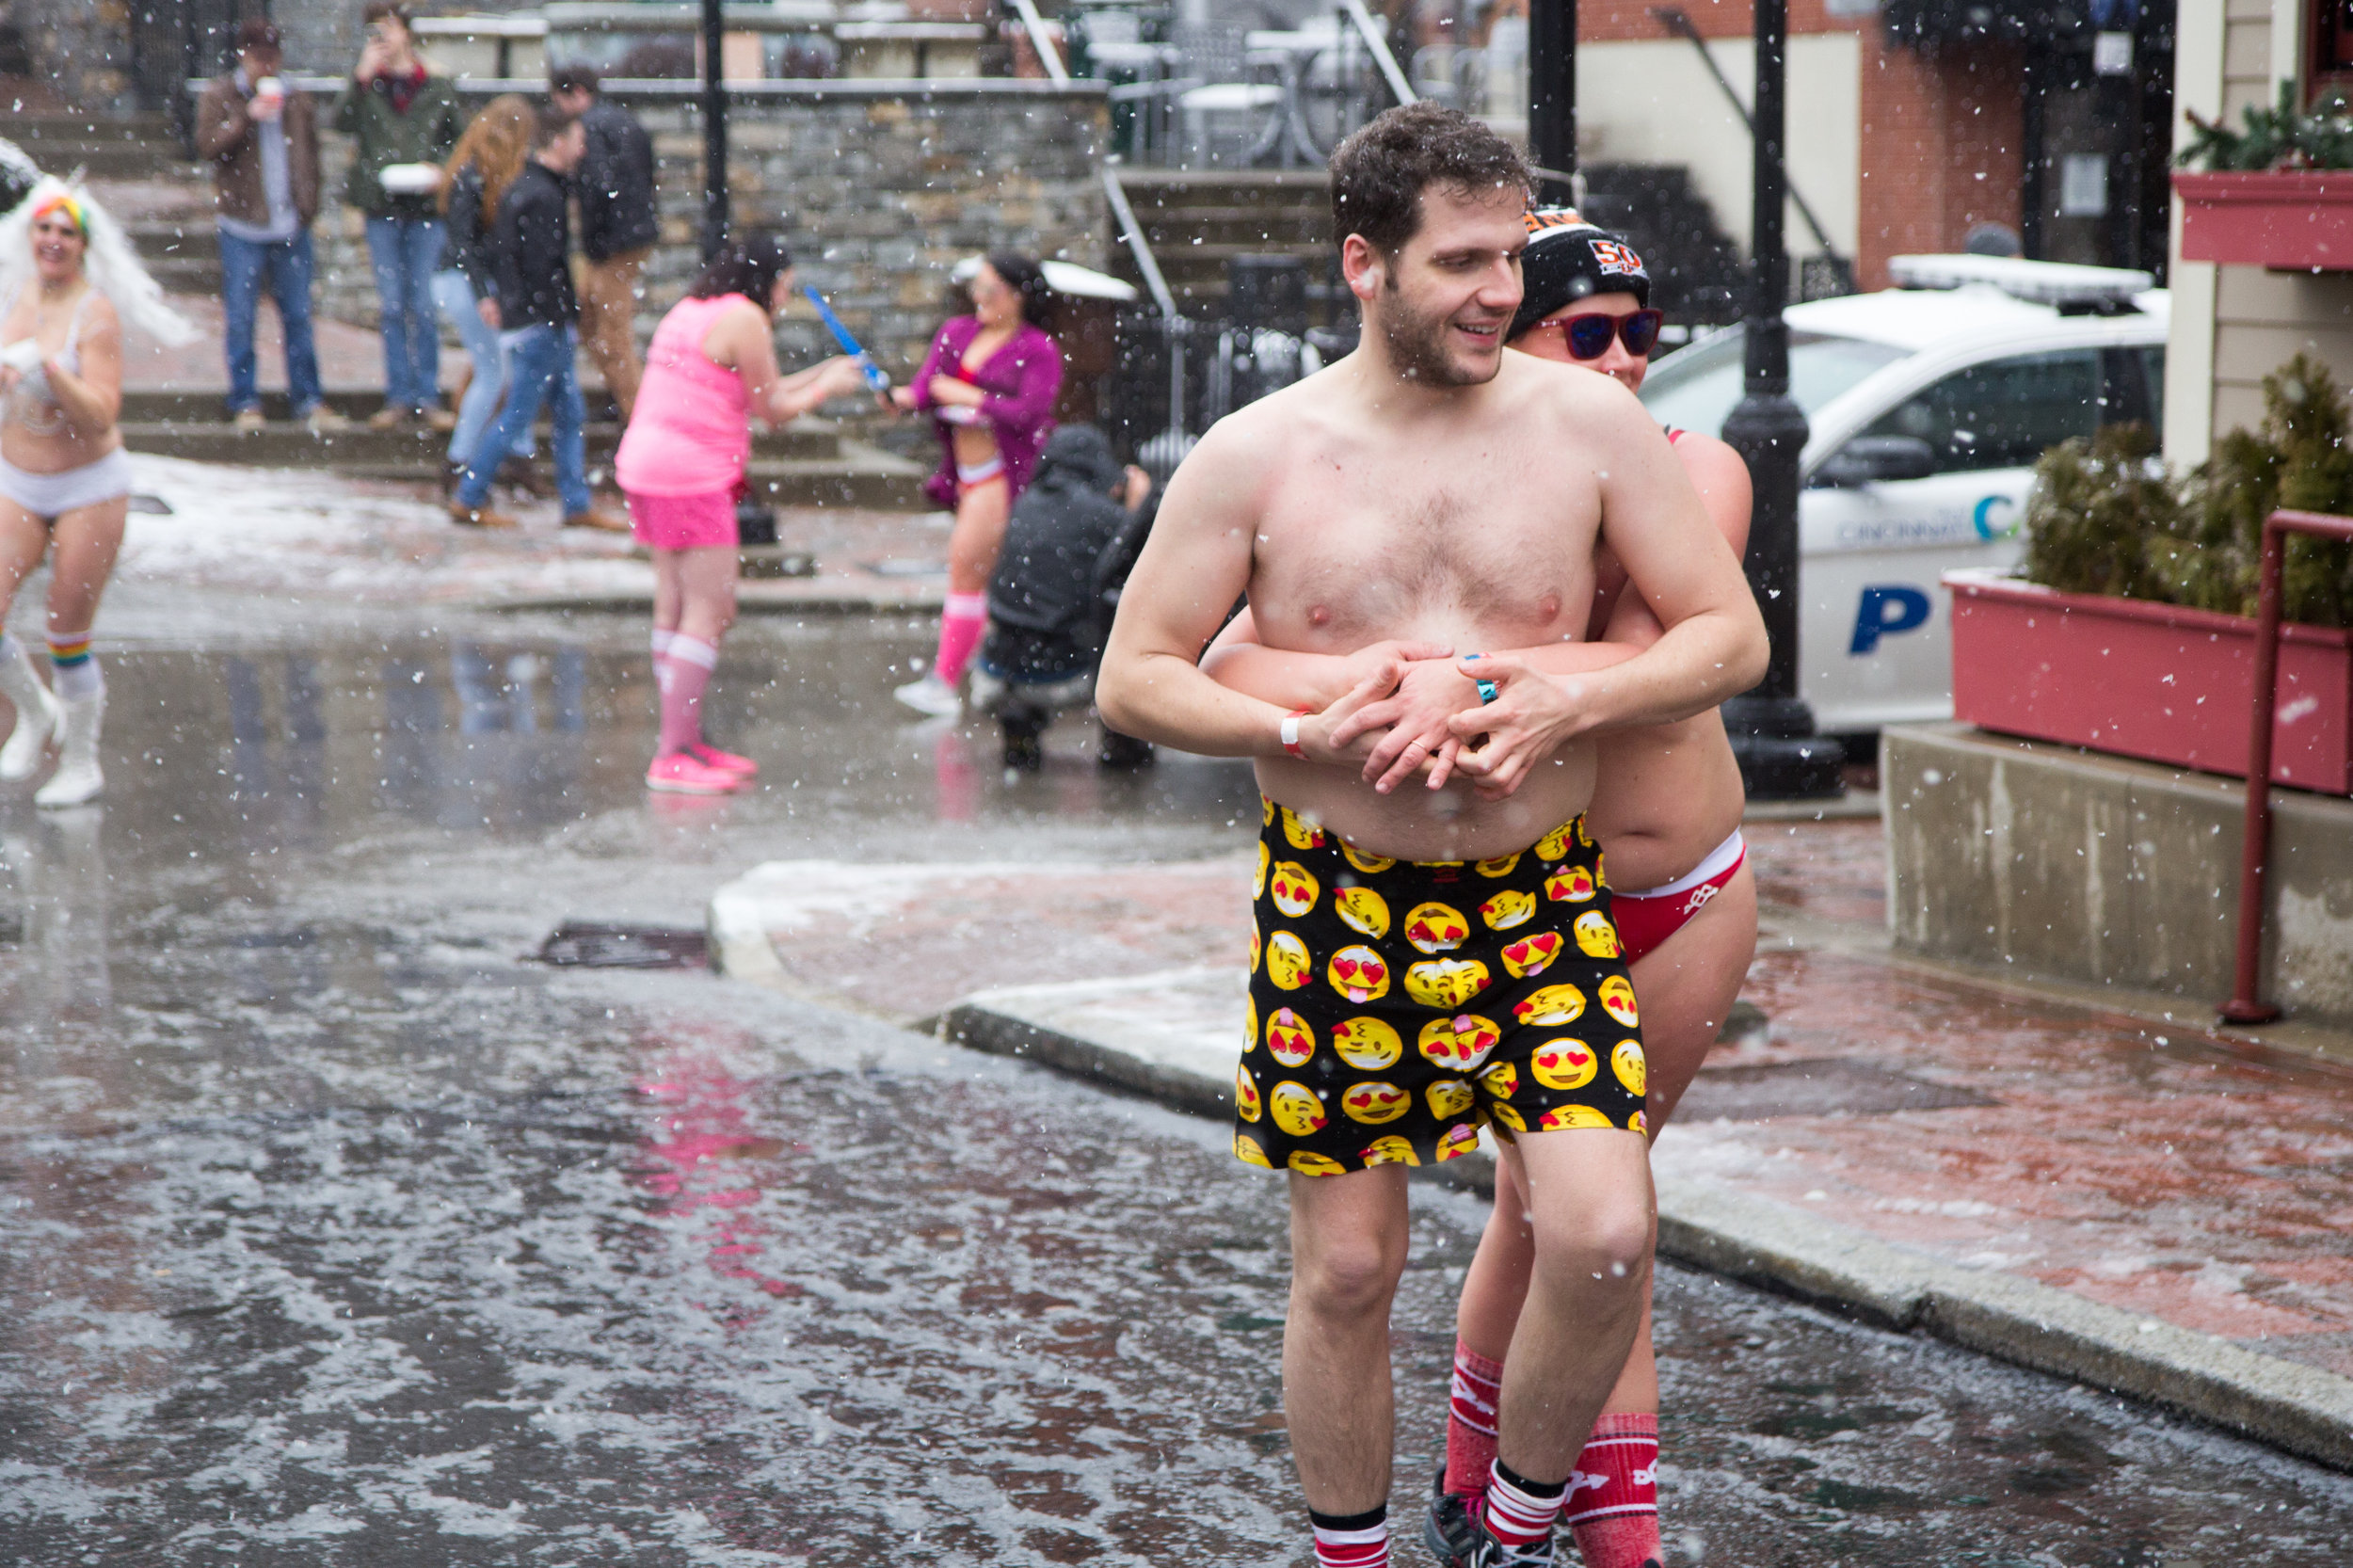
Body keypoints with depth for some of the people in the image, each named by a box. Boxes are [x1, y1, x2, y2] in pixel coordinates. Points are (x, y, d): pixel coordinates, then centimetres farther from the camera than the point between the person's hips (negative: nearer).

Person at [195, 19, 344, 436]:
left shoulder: (297, 101, 12)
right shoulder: (219, 96, 3)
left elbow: (310, 151, 19)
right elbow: (207, 145, -9)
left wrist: (308, 204, 8)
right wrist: (248, 117, -19)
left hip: (290, 228, 3)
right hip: (242, 228, -3)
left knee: (298, 316, 4)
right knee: (240, 319, 0)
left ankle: (309, 401, 8)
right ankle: (245, 402, 8)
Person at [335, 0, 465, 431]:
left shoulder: (438, 89, 5)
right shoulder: (367, 86, 6)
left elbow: (463, 141, 10)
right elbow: (342, 122, -10)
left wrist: (442, 171, -7)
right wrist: (362, 76, -17)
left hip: (426, 208, -1)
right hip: (381, 207, 1)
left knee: (424, 305, 1)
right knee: (391, 306, 4)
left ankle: (428, 395, 8)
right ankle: (398, 396, 10)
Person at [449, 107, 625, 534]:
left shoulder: (517, 190, 14)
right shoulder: (543, 197, -18)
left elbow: (499, 248, 21)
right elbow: (544, 267, -21)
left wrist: (497, 296, 24)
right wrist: (565, 319, -16)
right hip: (541, 324, -10)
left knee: (570, 414, 12)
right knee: (516, 417, -2)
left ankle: (578, 504, 14)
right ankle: (469, 500, 5)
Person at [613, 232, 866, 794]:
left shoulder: (689, 311, 20)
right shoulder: (744, 317, -8)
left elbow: (750, 394, 26)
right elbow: (774, 410, -3)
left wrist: (822, 373, 31)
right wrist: (827, 386, 14)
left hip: (646, 466, 10)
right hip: (691, 475, -10)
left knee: (674, 607, 12)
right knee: (709, 610, -9)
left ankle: (686, 742, 17)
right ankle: (673, 757, -12)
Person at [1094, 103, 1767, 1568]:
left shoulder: (1590, 422, -1)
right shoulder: (1258, 455, -3)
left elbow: (1733, 634, 3)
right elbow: (1133, 678, 1)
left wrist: (1563, 701, -13)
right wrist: (1305, 730, -15)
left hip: (1541, 896, 1)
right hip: (1336, 899, 0)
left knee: (1604, 1238, -13)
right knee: (1345, 1269, 6)